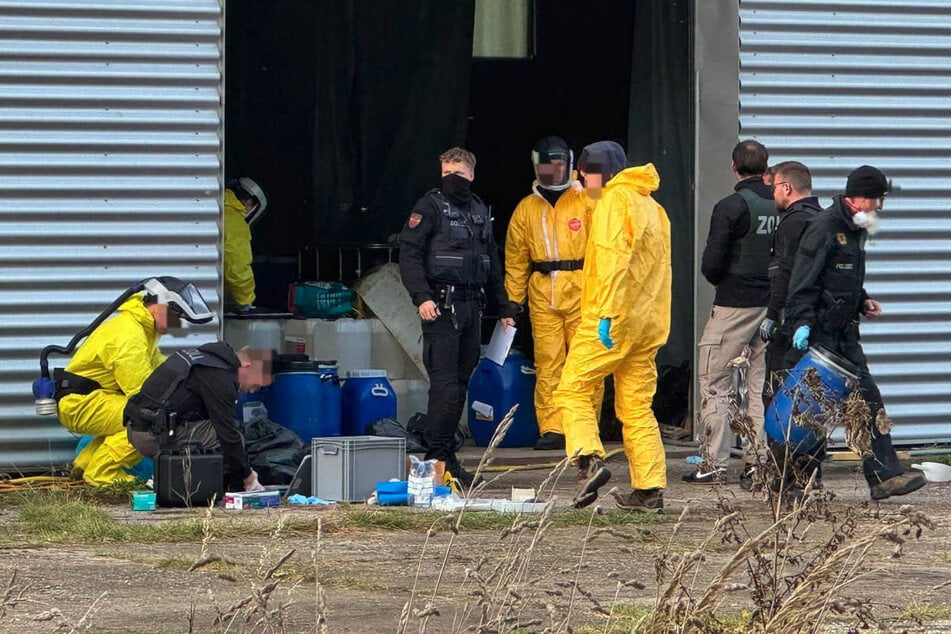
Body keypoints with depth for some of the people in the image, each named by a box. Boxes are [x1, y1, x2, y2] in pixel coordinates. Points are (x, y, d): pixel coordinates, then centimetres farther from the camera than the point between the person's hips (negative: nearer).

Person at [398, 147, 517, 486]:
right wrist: (422, 297, -20)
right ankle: (438, 459, -10)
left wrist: (503, 308, 24)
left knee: (461, 382, 7)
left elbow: (492, 263, 27)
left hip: (471, 306, 7)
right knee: (445, 383, -11)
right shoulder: (430, 207, -2)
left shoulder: (480, 210, 19)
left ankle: (445, 455, 11)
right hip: (441, 307, -7)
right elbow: (409, 254, -9)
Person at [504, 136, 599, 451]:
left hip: (580, 292, -2)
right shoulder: (526, 208, 15)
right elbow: (515, 258, 16)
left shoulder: (586, 202, 6)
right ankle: (551, 428, -2)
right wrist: (512, 300, 10)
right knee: (547, 362, -3)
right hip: (542, 293, 2)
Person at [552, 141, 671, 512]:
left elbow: (613, 258, -18)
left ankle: (589, 461, -21)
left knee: (573, 388, -4)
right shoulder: (651, 206, 22)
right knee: (637, 406, 8)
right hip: (649, 321, 8)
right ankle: (649, 489, 3)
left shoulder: (614, 201, -6)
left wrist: (606, 313, -22)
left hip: (614, 319, -8)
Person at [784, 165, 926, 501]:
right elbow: (803, 282, -19)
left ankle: (885, 475, -3)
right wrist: (801, 322, -27)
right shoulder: (824, 228, -13)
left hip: (844, 333, 9)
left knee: (869, 399, 1)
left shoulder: (856, 230, 16)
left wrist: (863, 301, 13)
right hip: (818, 334, -9)